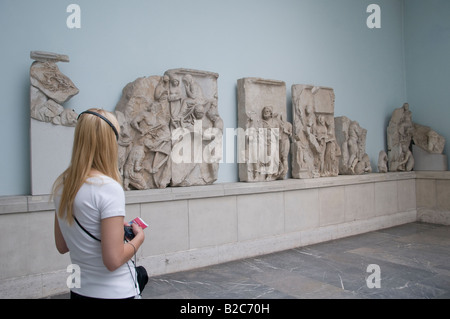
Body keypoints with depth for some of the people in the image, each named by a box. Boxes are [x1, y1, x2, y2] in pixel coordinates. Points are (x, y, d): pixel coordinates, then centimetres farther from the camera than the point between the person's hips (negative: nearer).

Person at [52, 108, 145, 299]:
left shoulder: (61, 184, -1)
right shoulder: (109, 188, -23)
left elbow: (62, 246, 7)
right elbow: (113, 260, -23)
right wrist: (139, 237, -7)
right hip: (115, 292, -7)